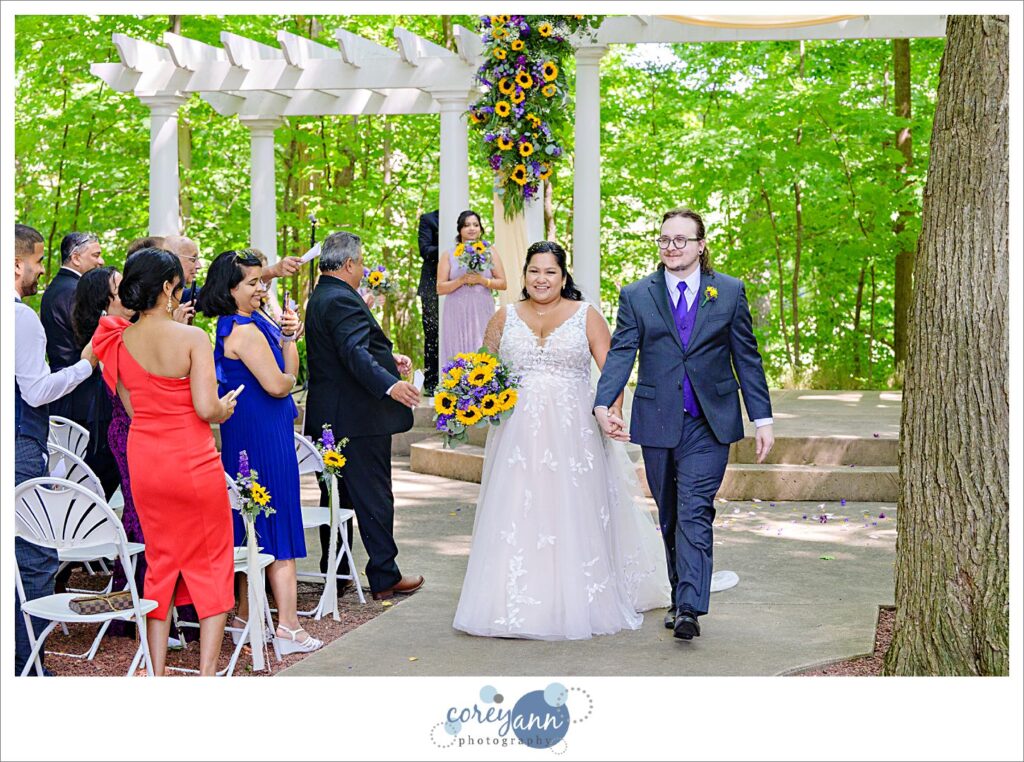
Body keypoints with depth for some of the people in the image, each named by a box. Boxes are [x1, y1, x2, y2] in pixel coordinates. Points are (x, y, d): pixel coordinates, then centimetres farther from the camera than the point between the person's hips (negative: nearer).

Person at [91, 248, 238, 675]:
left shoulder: (120, 340, 0)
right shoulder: (191, 337, -15)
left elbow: (131, 407, 8)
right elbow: (206, 408, -19)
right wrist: (226, 408, 3)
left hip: (144, 461, 5)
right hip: (192, 462, -5)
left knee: (160, 563, 17)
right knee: (212, 564, 9)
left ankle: (157, 673, 20)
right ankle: (207, 671, 7)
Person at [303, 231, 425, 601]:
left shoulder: (321, 297, 14)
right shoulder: (343, 300, -18)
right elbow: (355, 352, -32)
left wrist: (389, 359, 19)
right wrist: (390, 385, -43)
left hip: (328, 417, 10)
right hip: (358, 417, -10)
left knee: (335, 495, 15)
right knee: (374, 496, -2)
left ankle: (332, 572, 22)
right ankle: (384, 577, 3)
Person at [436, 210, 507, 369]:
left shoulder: (489, 252, 10)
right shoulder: (449, 255, 7)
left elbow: (503, 284, 8)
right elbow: (440, 288, 3)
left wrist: (482, 280, -8)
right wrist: (462, 280, -11)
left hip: (483, 313, 0)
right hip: (457, 314, 0)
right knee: (458, 354, -4)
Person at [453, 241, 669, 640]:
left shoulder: (586, 316, 5)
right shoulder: (504, 318, 12)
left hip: (572, 435, -2)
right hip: (517, 436, 2)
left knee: (571, 516, 0)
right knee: (517, 516, -1)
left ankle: (575, 604, 10)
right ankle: (517, 604, 5)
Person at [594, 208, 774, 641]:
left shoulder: (730, 292, 5)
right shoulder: (636, 296, 6)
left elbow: (747, 357, 7)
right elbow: (620, 354, -4)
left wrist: (763, 419, 4)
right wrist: (603, 405, -20)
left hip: (710, 424, -2)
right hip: (658, 422, 2)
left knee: (695, 512, -13)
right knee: (670, 517, 11)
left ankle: (689, 609, -16)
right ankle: (680, 598, 24)